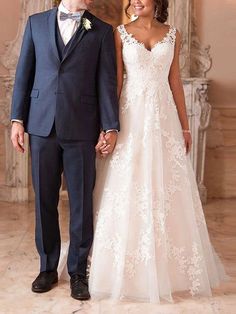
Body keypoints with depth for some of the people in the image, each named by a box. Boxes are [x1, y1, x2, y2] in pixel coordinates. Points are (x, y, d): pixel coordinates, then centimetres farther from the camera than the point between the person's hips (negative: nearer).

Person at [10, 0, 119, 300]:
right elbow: (24, 73, 8)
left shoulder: (102, 31, 5)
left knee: (81, 202, 4)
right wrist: (17, 118, 2)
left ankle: (78, 271, 20)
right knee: (44, 199, 9)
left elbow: (107, 81, 0)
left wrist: (110, 126, -9)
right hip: (42, 126, 2)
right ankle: (48, 267, 26)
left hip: (81, 129, -1)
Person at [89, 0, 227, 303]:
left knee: (167, 190, 6)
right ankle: (127, 270, 16)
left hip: (164, 118, 2)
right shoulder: (121, 33, 3)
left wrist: (185, 126, 9)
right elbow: (115, 82, -1)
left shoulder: (172, 34, 9)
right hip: (131, 117, -2)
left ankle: (168, 266, 22)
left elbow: (175, 82, 11)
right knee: (127, 191, 1)